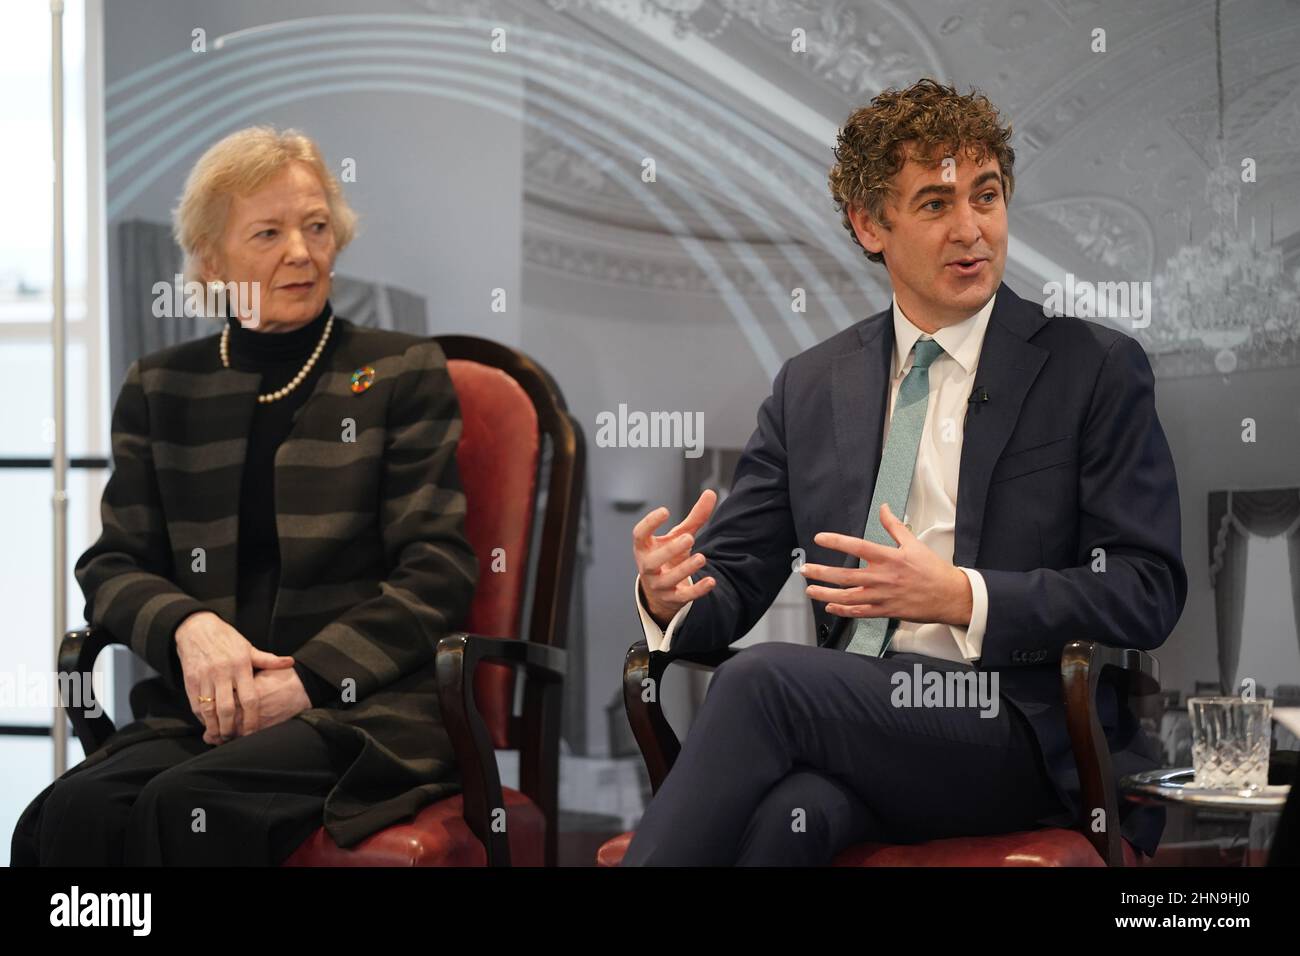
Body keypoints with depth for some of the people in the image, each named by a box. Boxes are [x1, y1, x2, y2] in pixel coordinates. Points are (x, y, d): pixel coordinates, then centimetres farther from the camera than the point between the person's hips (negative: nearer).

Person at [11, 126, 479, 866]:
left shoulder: (405, 374, 10)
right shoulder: (161, 389, 18)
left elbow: (436, 569, 2)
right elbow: (113, 562, 14)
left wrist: (309, 677, -12)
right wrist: (187, 625, -10)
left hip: (366, 704, -2)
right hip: (205, 709, 3)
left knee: (188, 804, -33)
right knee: (75, 812, -30)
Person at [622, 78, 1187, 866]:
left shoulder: (1096, 369, 5)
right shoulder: (811, 386, 17)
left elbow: (1147, 592, -3)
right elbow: (735, 576, 16)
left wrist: (959, 595, -16)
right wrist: (671, 593, -9)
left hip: (1019, 733, -3)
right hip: (851, 713, 3)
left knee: (761, 679, -30)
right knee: (782, 814, -36)